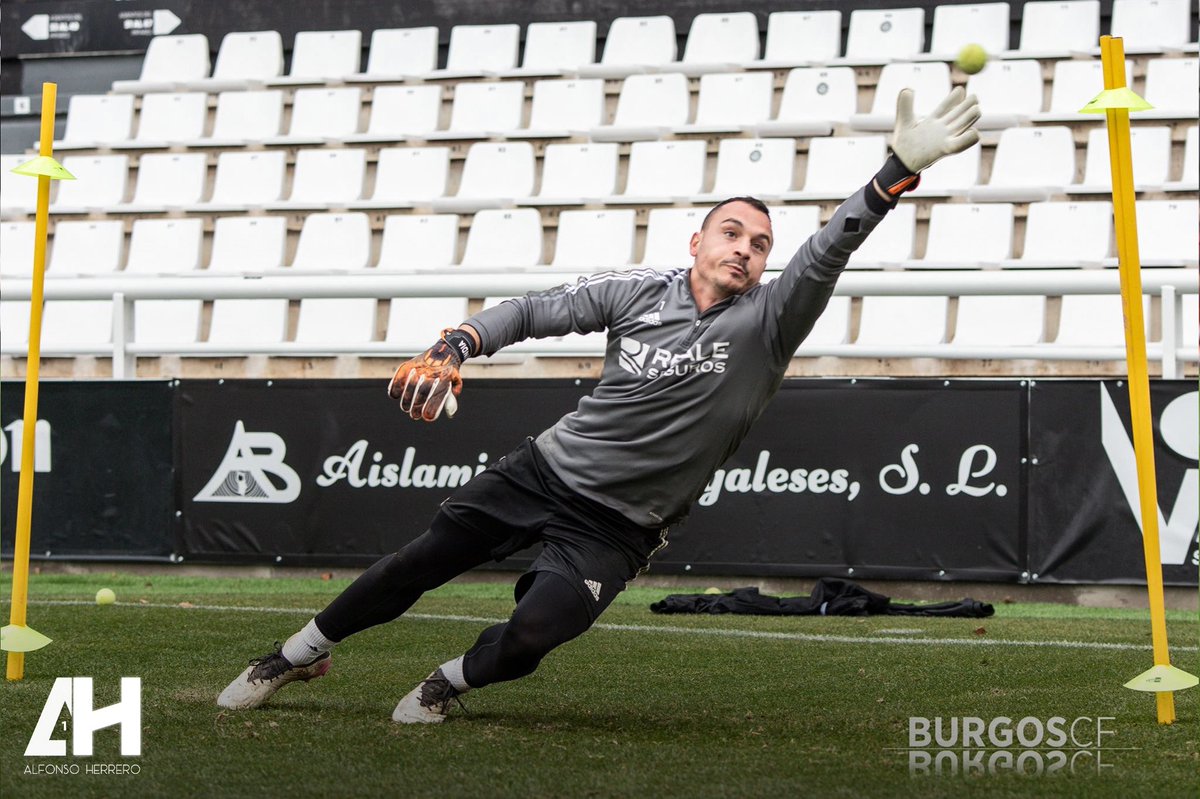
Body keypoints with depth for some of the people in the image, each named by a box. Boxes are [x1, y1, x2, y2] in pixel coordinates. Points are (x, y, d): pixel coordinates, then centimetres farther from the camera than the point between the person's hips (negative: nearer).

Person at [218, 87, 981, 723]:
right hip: (542, 472, 2)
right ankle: (299, 655, 27)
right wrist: (451, 349, -14)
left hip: (616, 528, -2)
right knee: (417, 566, 4)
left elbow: (827, 254, -26)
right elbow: (532, 311, 3)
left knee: (532, 633, -21)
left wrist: (901, 169, -41)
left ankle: (451, 682, 12)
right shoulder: (640, 292, -3)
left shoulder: (766, 324, -11)